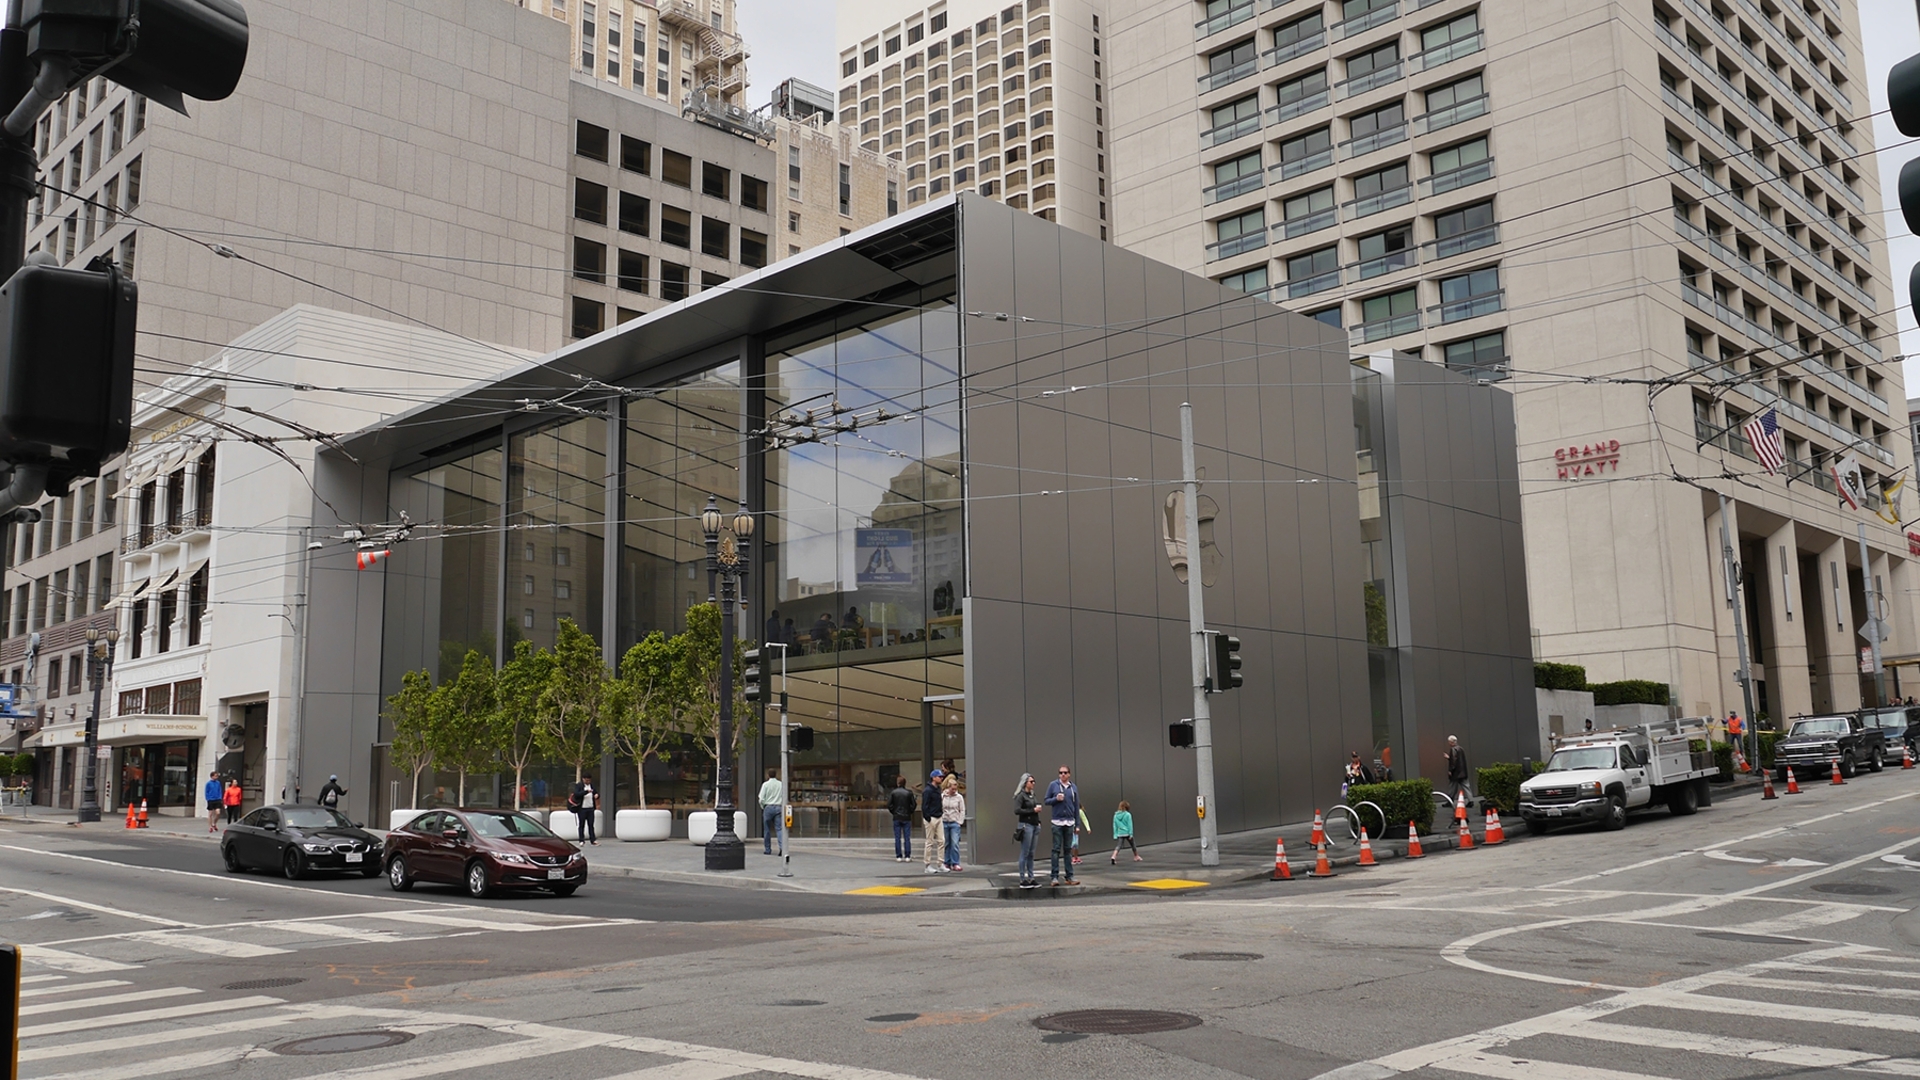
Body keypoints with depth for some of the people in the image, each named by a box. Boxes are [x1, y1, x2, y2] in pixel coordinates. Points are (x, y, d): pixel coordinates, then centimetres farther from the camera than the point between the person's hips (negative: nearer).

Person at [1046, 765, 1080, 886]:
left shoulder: (1073, 788, 9)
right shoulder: (1053, 785, 1)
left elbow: (1076, 806, 11)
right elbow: (1047, 801, 4)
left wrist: (1077, 824, 7)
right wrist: (1056, 799, -16)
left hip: (1069, 822, 3)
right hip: (1057, 822, -3)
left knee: (1068, 850, 7)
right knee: (1056, 849, -3)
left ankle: (1070, 876, 10)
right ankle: (1055, 876, -1)